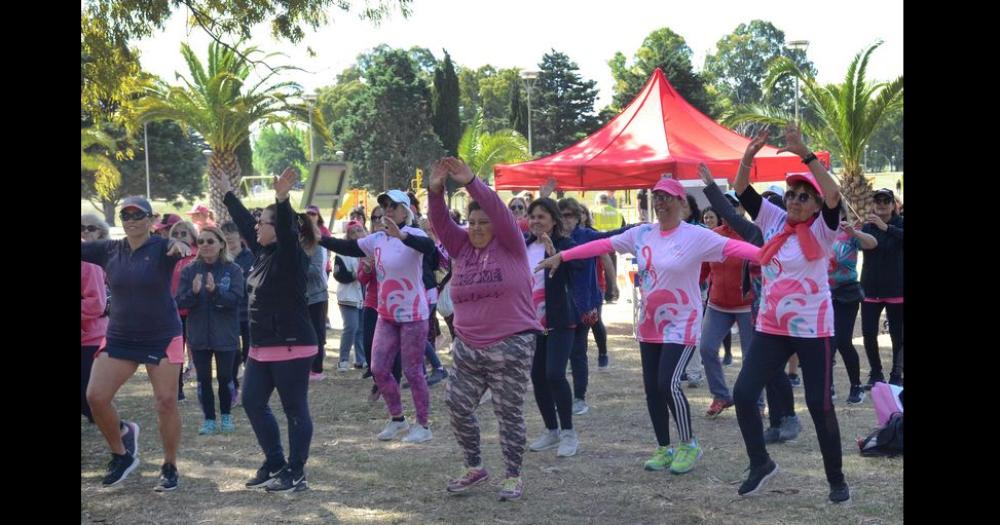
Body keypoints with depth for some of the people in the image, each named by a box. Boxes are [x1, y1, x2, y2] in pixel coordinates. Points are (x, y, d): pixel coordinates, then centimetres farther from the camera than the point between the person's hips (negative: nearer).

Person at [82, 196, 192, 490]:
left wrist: (182, 247, -53)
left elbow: (183, 249, -30)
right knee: (95, 397, -5)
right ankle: (121, 453, 18)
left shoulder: (162, 248, -10)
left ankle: (170, 468, 14)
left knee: (166, 402, -3)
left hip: (162, 337, -4)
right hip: (119, 338, 4)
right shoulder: (109, 250, 2)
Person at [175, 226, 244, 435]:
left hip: (225, 335, -2)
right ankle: (209, 420, 16)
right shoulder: (189, 270, 1)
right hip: (198, 335, 2)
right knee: (203, 378, 5)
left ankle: (226, 416, 23)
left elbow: (236, 299, -14)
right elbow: (179, 301, -3)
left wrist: (215, 291, -29)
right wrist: (194, 292, -23)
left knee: (225, 376, 4)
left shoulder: (233, 270, -4)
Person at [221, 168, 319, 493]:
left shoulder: (290, 256, -12)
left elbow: (287, 230, -31)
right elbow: (244, 224, 23)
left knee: (295, 410, -1)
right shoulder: (263, 253, 11)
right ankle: (275, 464, 22)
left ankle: (296, 474, 5)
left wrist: (282, 199, -47)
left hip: (291, 347, -10)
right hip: (262, 348, 10)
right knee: (253, 403, 12)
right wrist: (226, 193, 30)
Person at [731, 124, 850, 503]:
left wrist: (805, 154, -31)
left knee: (820, 405, 0)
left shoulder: (820, 230, -8)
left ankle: (836, 480, 15)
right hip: (771, 329, 4)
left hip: (813, 330, -4)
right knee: (743, 393, -2)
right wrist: (749, 155, -15)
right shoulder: (773, 221, 5)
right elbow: (741, 191, 1)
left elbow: (834, 195, -26)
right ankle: (761, 463, 17)